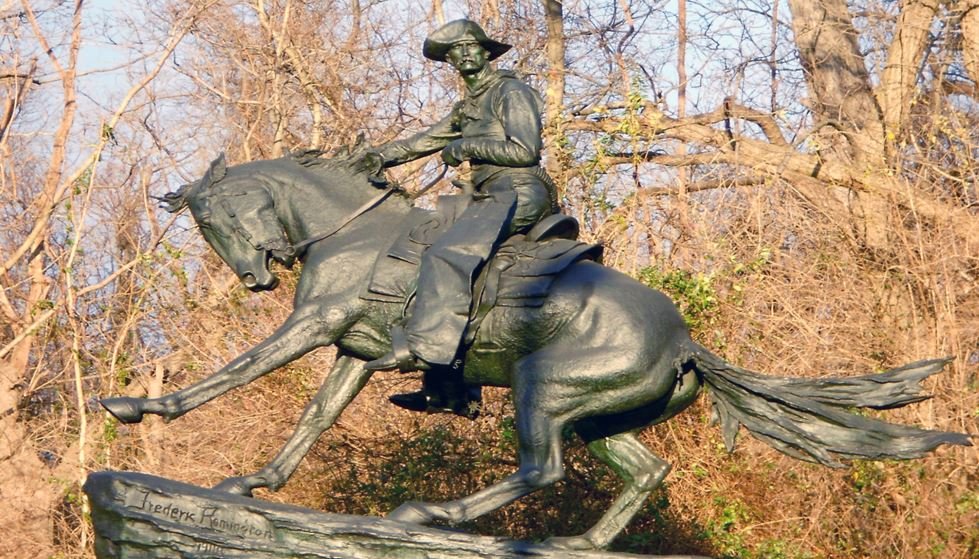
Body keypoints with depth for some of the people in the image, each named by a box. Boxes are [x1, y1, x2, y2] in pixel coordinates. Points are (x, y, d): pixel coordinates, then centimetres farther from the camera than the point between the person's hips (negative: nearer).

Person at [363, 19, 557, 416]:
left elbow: (525, 150, -11)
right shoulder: (467, 107, 25)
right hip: (488, 197, 9)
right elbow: (427, 141, 27)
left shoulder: (511, 92, -1)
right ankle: (450, 388, 1)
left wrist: (466, 147, -8)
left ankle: (424, 347, -38)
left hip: (517, 193, -9)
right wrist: (376, 158, 19)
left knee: (446, 256, -27)